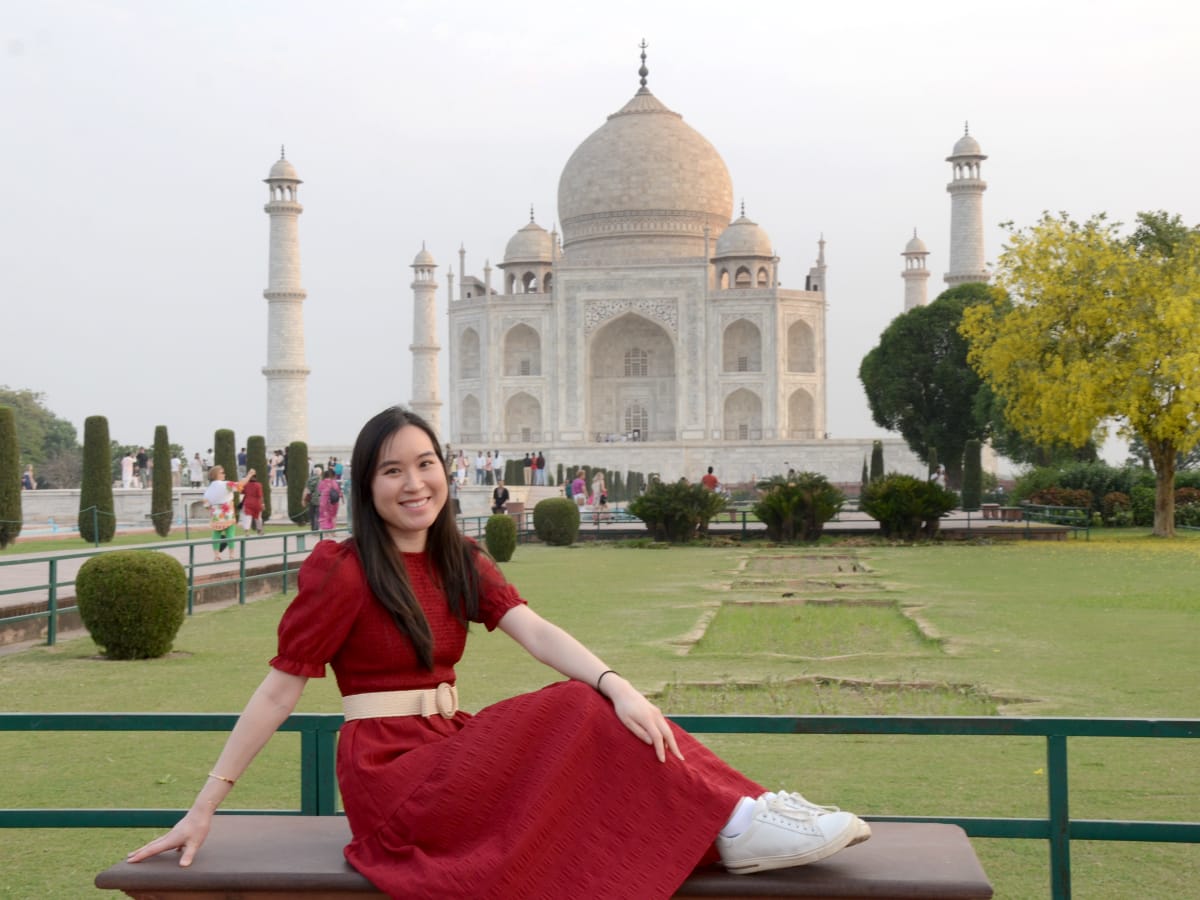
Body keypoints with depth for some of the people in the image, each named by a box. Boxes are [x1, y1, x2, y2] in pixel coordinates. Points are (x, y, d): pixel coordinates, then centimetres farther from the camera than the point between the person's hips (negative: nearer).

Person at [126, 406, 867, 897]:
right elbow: (279, 690, -7)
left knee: (608, 714, -15)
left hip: (449, 755, 7)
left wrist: (617, 685, -24)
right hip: (389, 776, -7)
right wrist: (205, 809, -9)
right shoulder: (342, 572, -8)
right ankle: (734, 829, -26)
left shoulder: (459, 563, 11)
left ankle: (750, 814, -25)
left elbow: (535, 631, -5)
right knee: (580, 713, -23)